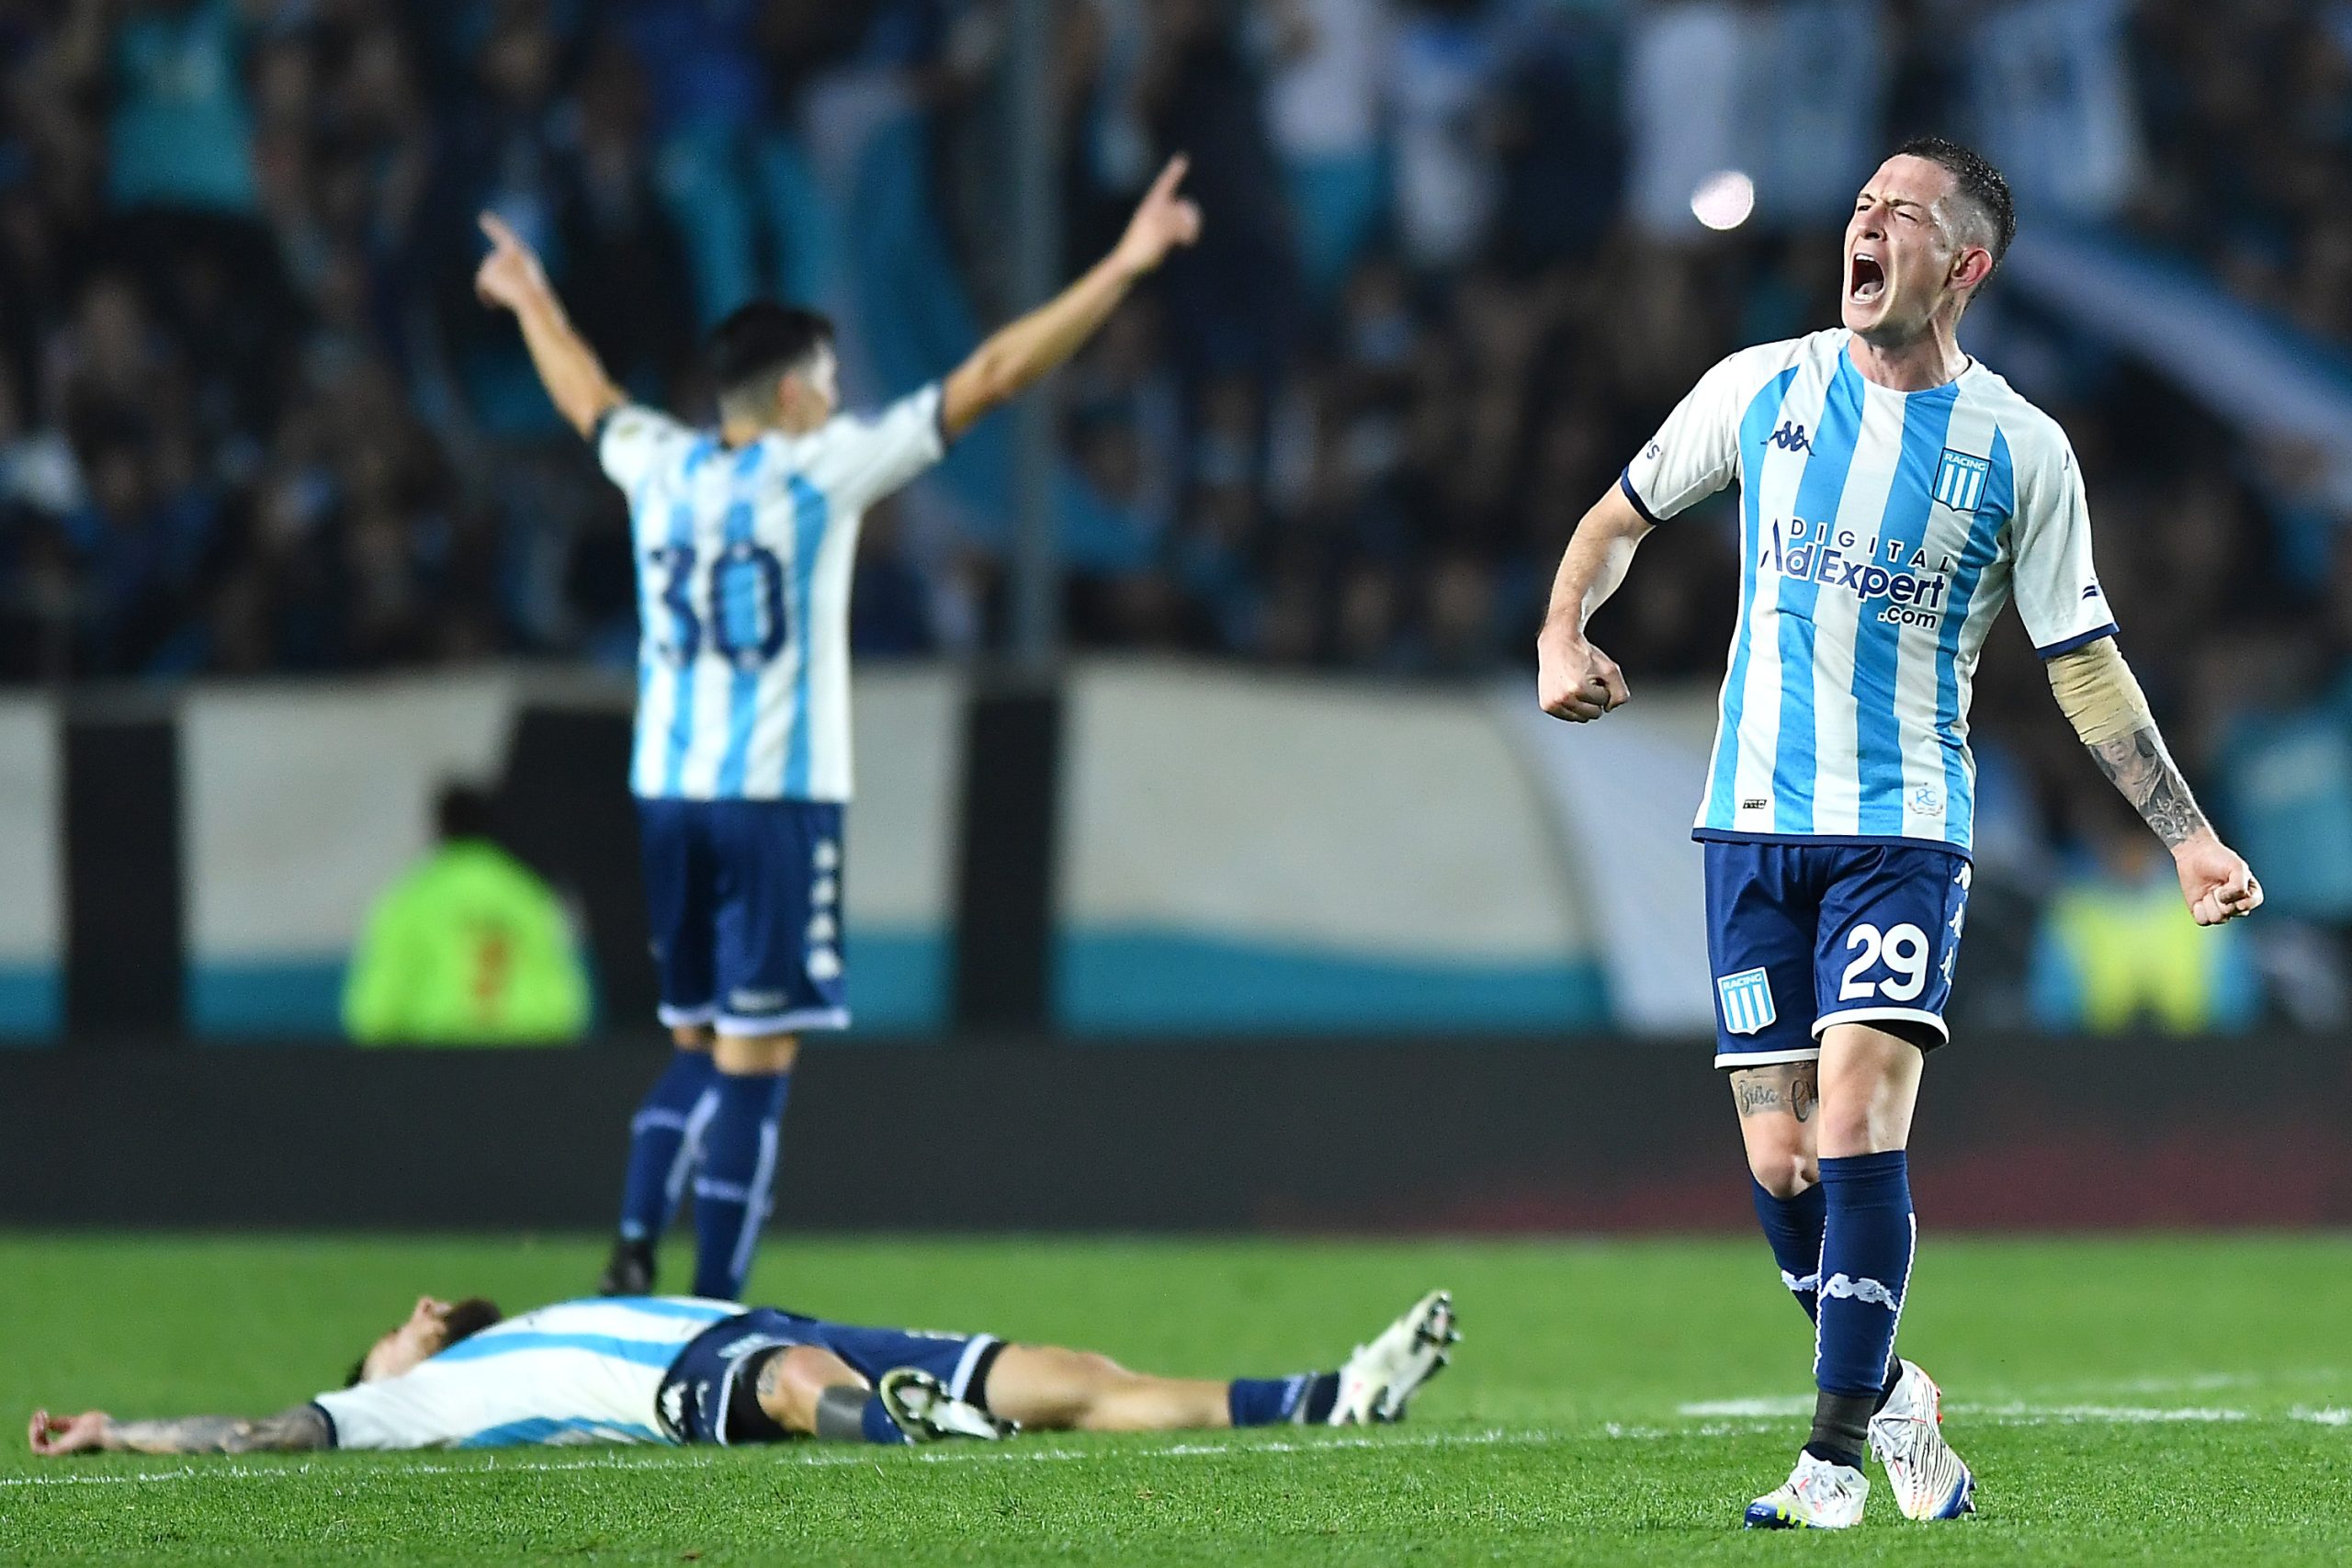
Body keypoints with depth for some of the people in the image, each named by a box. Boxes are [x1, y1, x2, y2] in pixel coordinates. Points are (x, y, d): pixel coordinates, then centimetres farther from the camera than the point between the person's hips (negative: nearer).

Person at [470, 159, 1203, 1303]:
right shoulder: (820, 470, -5)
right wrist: (1123, 267, -3)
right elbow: (988, 379, -6)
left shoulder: (661, 467, 8)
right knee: (754, 1059, -4)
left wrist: (533, 304, 52)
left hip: (668, 793, 6)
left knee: (697, 1046, 18)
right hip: (776, 794, -6)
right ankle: (715, 1311, -6)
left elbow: (586, 395, 31)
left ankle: (633, 1250, 4)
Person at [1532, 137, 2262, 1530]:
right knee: (1780, 1161, 0)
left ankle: (1838, 1449, -13)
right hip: (1754, 824, 3)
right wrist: (1565, 634, -1)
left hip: (1905, 832, -3)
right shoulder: (1763, 387, 4)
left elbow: (2085, 665, 6)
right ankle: (1887, 1396, 22)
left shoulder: (2022, 451, -1)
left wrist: (2190, 837, 1)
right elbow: (1623, 516, 18)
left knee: (1858, 1126, -18)